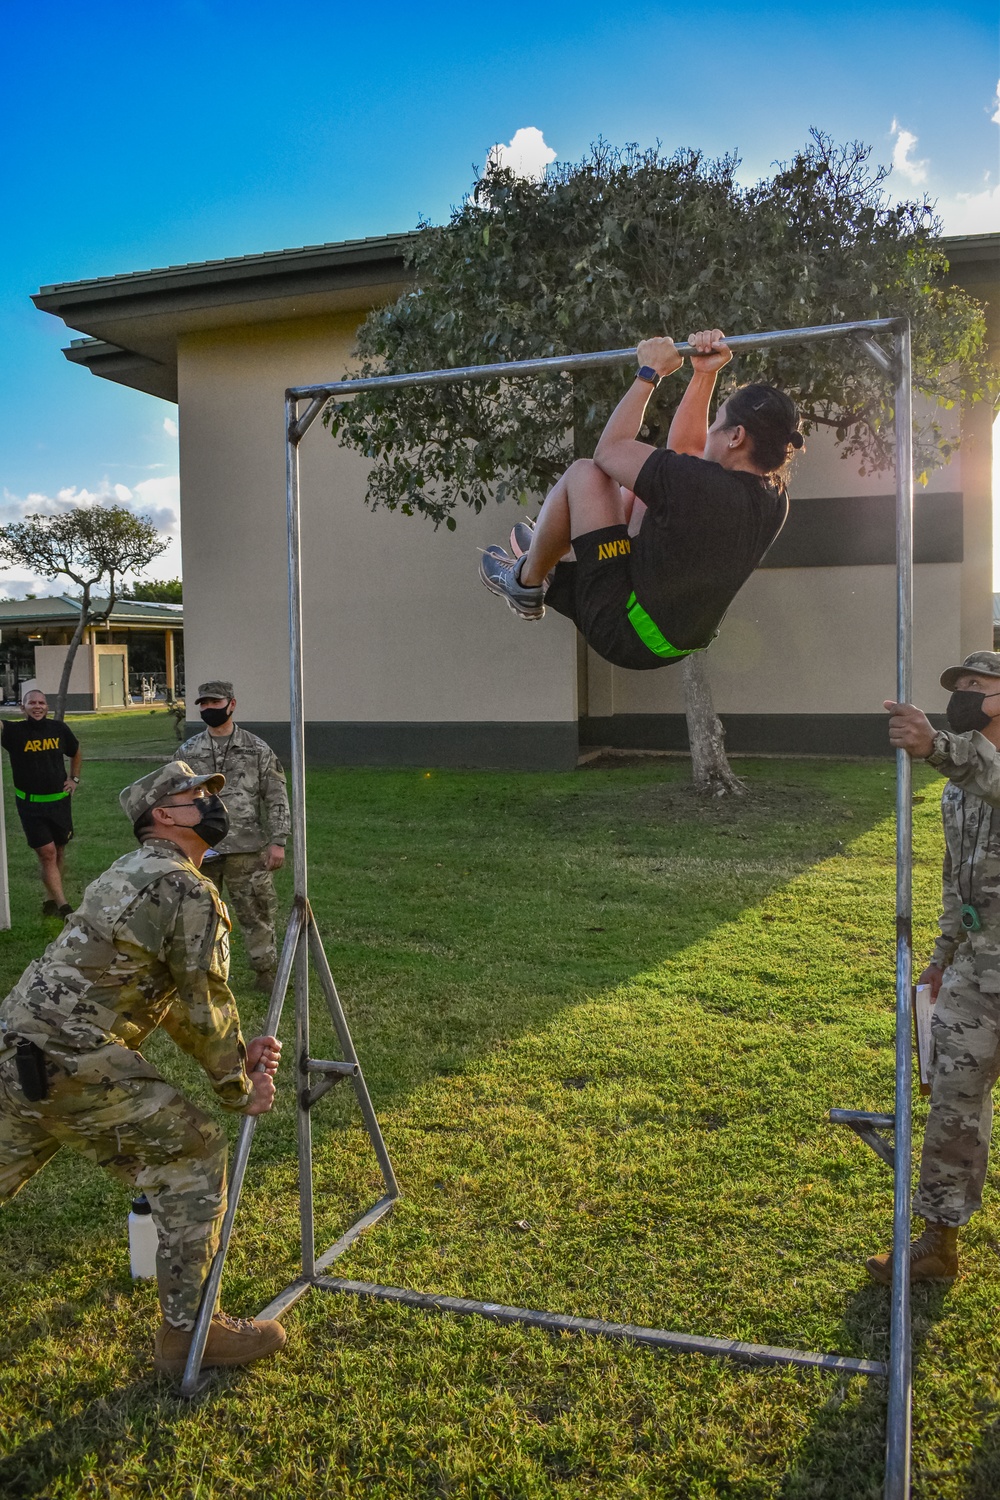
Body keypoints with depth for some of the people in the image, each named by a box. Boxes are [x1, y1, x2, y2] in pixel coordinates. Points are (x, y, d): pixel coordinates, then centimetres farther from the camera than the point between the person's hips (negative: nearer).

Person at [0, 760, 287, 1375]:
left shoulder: (130, 874, 18)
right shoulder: (189, 890, -13)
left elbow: (173, 1002, 20)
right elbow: (207, 1004, -8)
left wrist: (238, 1052, 12)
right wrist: (241, 1089, 5)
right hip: (71, 1063, -10)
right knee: (195, 1157, 1)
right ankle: (188, 1331, 10)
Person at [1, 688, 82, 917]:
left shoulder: (59, 728, 0)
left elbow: (76, 752, 18)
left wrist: (74, 779, 10)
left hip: (59, 800, 4)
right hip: (31, 804, -4)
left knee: (59, 851, 11)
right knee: (47, 853, -8)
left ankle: (51, 899, 26)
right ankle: (63, 906, -6)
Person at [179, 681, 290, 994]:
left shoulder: (257, 750, -1)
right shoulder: (188, 752, 5)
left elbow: (276, 798, -1)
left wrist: (277, 841, -7)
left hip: (246, 850, -2)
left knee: (257, 912, 3)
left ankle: (265, 972, 16)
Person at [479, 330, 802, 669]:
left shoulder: (705, 485, -29)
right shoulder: (774, 501, -4)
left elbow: (608, 450, -13)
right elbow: (684, 448, 12)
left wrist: (649, 373, -4)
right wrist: (705, 374, 9)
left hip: (626, 638, -8)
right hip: (683, 640, 9)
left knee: (584, 474, -7)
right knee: (644, 482, 21)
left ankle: (528, 581, 15)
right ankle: (550, 554, 36)